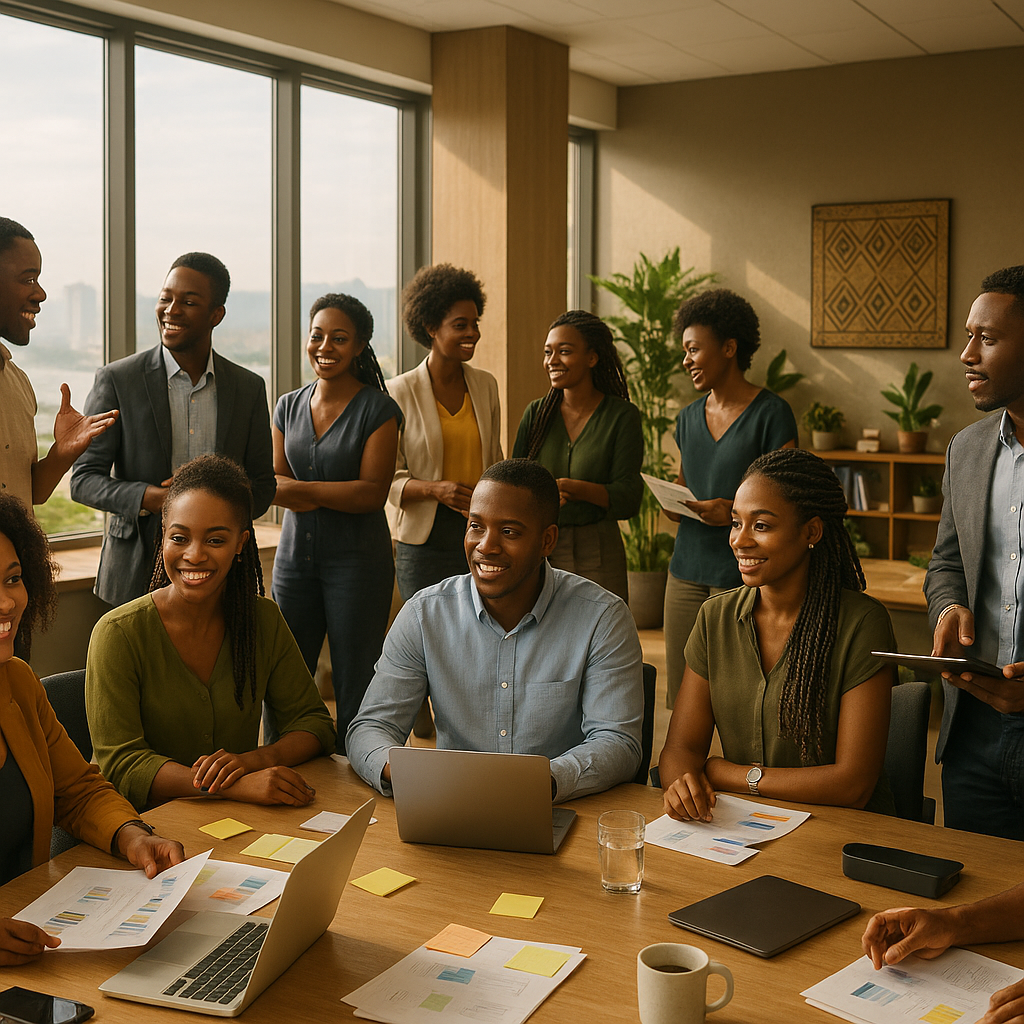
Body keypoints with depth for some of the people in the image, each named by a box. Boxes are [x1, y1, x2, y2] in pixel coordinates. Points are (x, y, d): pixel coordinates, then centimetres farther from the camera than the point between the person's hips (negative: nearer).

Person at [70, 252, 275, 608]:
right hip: (137, 573, -2)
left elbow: (262, 486, 10)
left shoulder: (249, 388, 6)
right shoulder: (116, 380, -3)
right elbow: (83, 479, -2)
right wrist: (148, 498, -20)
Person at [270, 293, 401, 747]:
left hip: (357, 559, -4)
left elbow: (373, 492, -12)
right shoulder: (289, 407, 10)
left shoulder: (378, 410, -5)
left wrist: (301, 490, -13)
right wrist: (335, 495, -12)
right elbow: (276, 483, 6)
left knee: (355, 686, 1)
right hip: (295, 555, 5)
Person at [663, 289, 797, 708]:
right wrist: (672, 503, 3)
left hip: (744, 576, -6)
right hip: (687, 571, 6)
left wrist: (735, 511, -23)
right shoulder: (689, 418, 13)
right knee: (682, 702, 7)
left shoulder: (771, 413, -6)